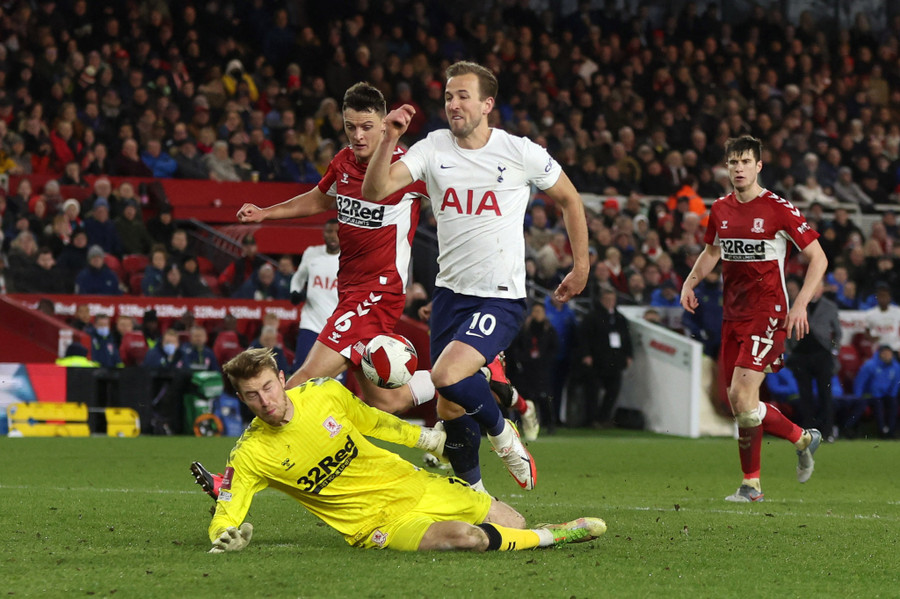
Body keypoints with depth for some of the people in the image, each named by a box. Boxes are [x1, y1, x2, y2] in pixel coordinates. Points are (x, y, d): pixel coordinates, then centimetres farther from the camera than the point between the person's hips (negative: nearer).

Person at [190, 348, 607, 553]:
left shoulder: (324, 394, -7)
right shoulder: (249, 456, -17)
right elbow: (224, 519, -16)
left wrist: (428, 439, 22)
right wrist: (226, 538, -41)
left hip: (407, 483, 5)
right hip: (373, 524, -5)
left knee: (511, 523, 6)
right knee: (468, 538, -30)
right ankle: (552, 537, -6)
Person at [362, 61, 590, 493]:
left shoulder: (520, 153, -6)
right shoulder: (433, 149, 1)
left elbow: (569, 199, 9)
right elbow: (375, 190, -10)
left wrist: (581, 267, 9)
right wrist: (389, 140, -24)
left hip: (501, 298, -4)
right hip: (450, 293, 4)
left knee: (447, 375, -25)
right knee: (449, 410, 6)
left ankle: (502, 433, 3)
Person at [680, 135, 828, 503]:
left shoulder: (779, 209, -9)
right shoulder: (721, 210, 8)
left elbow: (818, 257, -6)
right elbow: (712, 251, 26)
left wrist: (801, 304, -16)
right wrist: (691, 282, 8)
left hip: (768, 314, -7)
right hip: (733, 316, 7)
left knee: (741, 393, -17)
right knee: (741, 404, 6)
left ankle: (751, 484, -2)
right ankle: (803, 438, 26)